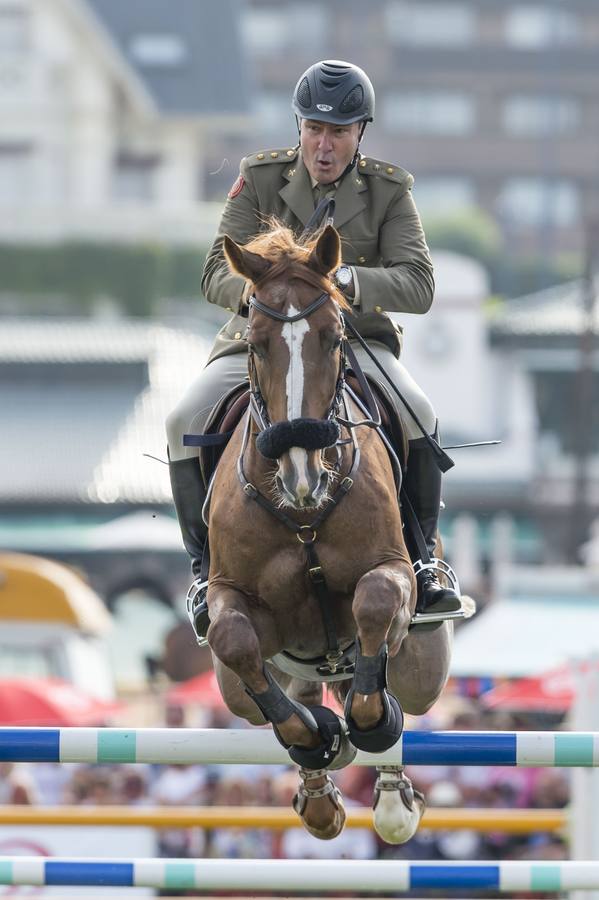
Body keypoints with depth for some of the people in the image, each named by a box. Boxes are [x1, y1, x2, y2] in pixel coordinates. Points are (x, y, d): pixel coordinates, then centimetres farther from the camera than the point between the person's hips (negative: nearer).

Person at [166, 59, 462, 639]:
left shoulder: (388, 191, -2)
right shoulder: (259, 179, -1)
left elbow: (418, 286, -11)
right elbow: (217, 274, -4)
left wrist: (345, 279, -30)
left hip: (355, 339, -1)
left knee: (419, 416, -30)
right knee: (184, 422, -25)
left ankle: (422, 559, -11)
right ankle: (206, 563, -10)